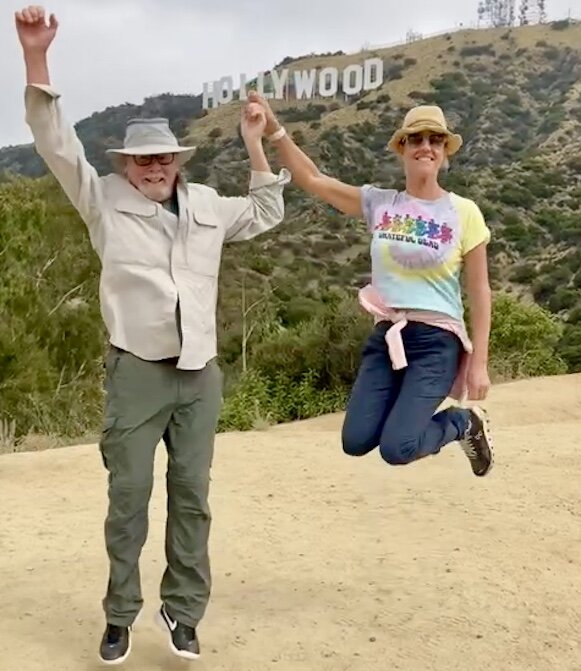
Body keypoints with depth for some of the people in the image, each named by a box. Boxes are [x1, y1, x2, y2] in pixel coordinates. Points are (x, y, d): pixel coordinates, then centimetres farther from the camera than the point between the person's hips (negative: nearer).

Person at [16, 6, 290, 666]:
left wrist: (254, 144, 20)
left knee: (191, 494, 5)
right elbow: (57, 143, -7)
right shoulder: (104, 201, 3)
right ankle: (120, 616, 14)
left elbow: (266, 214, 28)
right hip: (136, 372, -3)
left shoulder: (206, 206, 14)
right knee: (129, 494, -1)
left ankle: (183, 611, 17)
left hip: (200, 374, 3)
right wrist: (36, 56, -17)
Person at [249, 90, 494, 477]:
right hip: (386, 336, 4)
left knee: (396, 449, -16)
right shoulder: (379, 203, 4)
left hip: (436, 341, -4)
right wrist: (275, 130, -7)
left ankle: (464, 422, 14)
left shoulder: (463, 213, -4)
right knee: (356, 441, -7)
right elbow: (312, 180, 4)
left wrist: (479, 363, -5)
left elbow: (480, 293, -1)